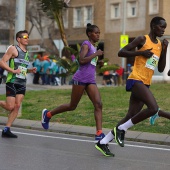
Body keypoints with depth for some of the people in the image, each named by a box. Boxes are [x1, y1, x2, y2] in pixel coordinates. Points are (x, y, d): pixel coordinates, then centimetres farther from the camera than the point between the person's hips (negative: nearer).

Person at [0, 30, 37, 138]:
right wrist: (13, 71, -21)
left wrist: (30, 70, 10)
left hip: (22, 83, 7)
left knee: (17, 106, -3)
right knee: (10, 107, -11)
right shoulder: (13, 49, -4)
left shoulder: (27, 53, 18)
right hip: (12, 82, -7)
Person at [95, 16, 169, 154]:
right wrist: (141, 53, -15)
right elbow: (121, 52, -7)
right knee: (154, 108, -27)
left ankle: (103, 142, 12)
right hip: (136, 80, -8)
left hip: (145, 84, 8)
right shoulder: (143, 40, -4)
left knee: (131, 117, 4)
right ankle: (121, 129, -13)